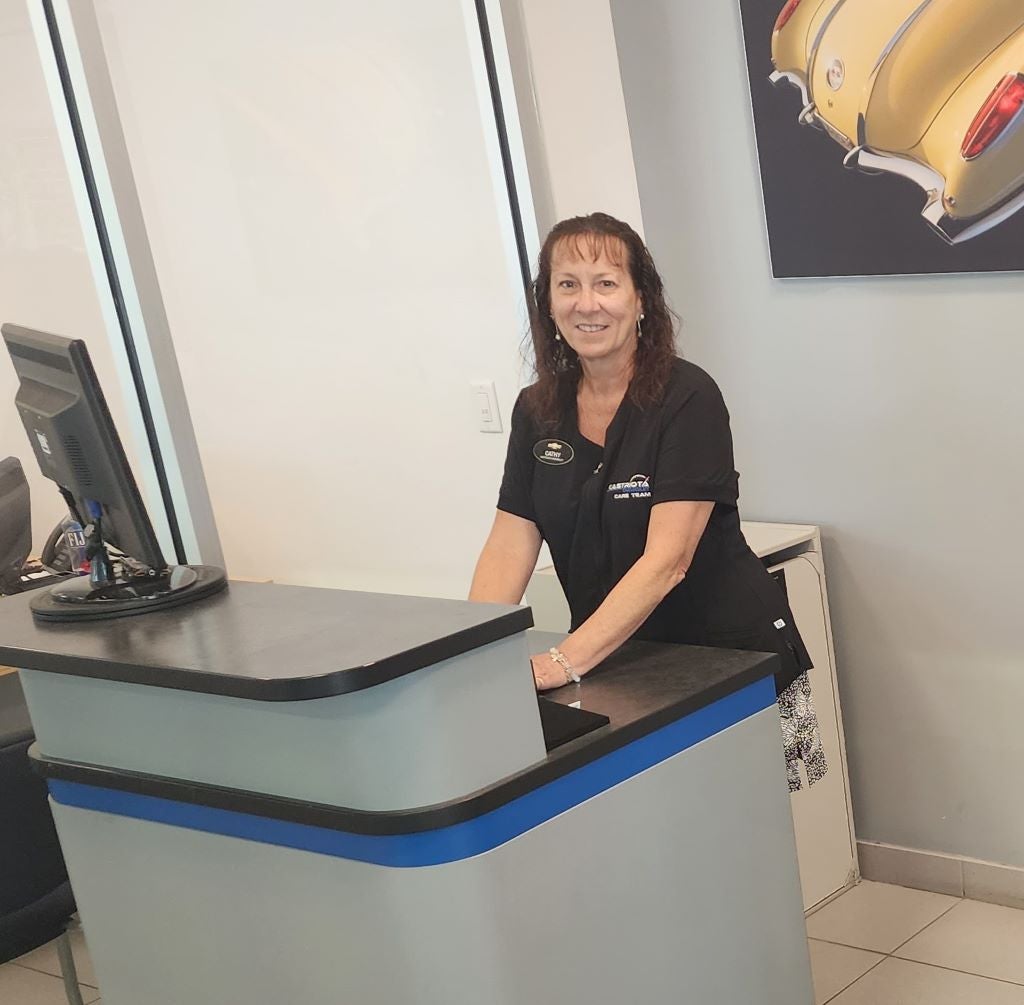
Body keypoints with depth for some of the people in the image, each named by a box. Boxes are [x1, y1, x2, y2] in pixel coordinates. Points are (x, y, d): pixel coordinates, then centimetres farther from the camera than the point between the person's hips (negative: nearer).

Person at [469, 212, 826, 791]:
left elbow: (666, 561, -24)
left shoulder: (688, 399, -15)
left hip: (729, 658, -4)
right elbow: (509, 547, -2)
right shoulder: (538, 412, 3)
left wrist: (563, 663, -33)